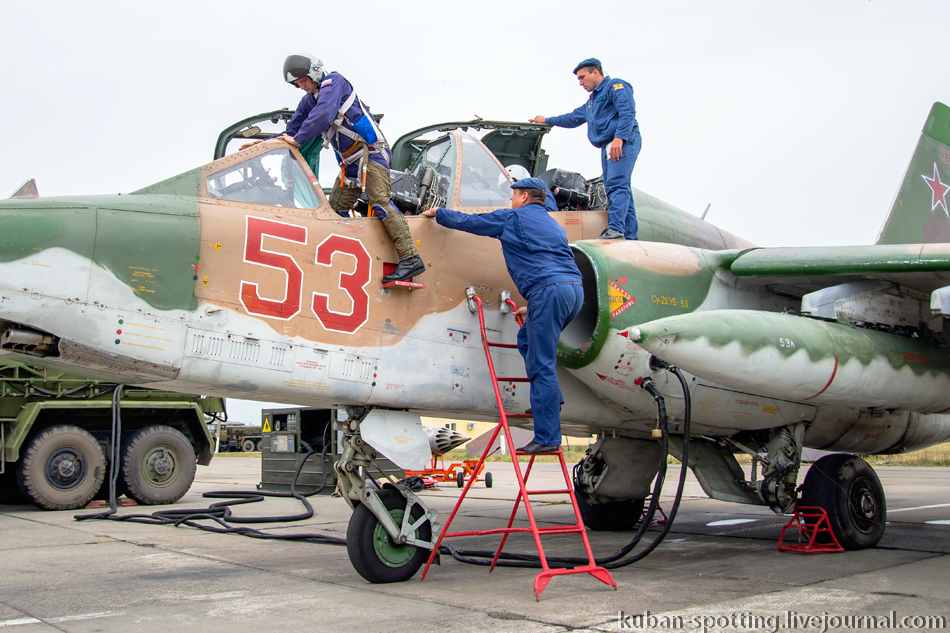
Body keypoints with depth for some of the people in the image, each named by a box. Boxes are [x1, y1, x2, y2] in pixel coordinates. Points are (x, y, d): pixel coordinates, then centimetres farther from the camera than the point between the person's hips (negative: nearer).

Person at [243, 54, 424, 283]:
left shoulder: (334, 81, -6)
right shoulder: (308, 101, 17)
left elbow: (324, 114, -21)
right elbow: (291, 130, 23)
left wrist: (298, 139, -19)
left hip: (370, 150, -9)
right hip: (350, 161, 9)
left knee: (380, 201, -23)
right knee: (336, 208, 1)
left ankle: (410, 258, -31)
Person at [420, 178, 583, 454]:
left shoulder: (512, 218, 9)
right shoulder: (552, 224, 30)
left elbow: (466, 221, 18)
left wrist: (437, 212, 35)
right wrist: (532, 304, 37)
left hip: (550, 290, -8)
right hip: (576, 288, 8)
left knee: (542, 364, -7)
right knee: (528, 340, 24)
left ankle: (547, 438, -8)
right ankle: (550, 399, 12)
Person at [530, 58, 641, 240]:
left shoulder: (616, 86, 2)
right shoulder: (592, 102, 31)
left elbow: (627, 112, -14)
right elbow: (573, 118, 45)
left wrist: (619, 137, -25)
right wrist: (546, 120, 51)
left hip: (623, 143, -9)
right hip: (608, 147, 9)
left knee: (616, 185, -20)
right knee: (621, 190, 1)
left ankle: (616, 228, -31)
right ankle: (631, 237, -2)